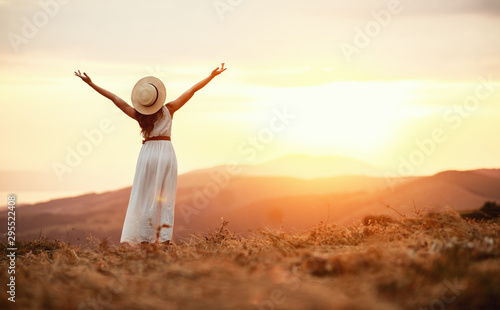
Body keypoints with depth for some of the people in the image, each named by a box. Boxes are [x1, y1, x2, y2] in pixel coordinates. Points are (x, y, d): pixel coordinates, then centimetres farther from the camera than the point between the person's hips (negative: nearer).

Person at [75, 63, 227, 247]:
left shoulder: (138, 115, -5)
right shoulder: (169, 110, -4)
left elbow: (114, 98, -3)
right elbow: (193, 90, -1)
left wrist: (91, 84, 0)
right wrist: (212, 76, 3)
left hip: (148, 152, 0)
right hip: (167, 152, 1)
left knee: (145, 197, 3)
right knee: (165, 198, 4)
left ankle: (144, 238, -2)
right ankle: (165, 238, -3)